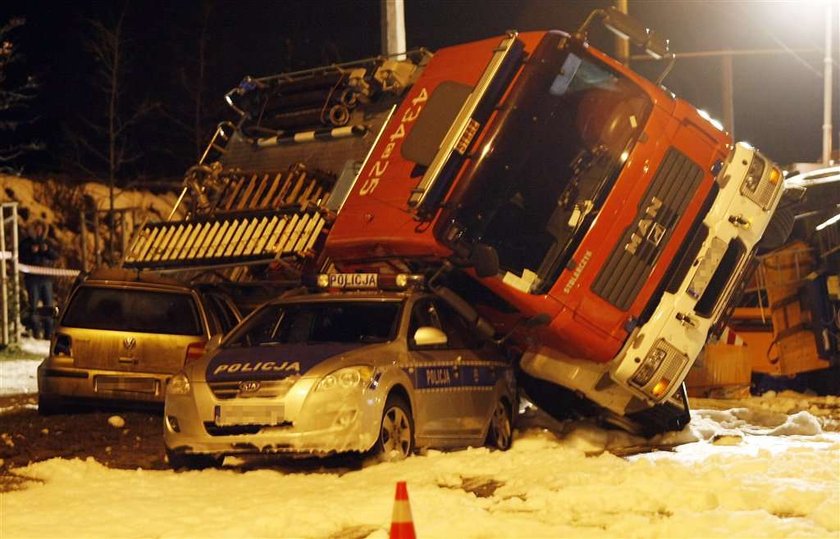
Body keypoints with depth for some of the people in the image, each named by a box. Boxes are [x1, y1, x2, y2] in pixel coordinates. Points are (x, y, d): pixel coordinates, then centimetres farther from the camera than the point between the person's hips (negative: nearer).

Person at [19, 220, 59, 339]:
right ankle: (36, 332, -2)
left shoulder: (47, 242, 12)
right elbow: (21, 258, -5)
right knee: (34, 306, -4)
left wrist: (48, 250, -15)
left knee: (48, 305, 3)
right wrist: (31, 252, -20)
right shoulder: (26, 242, 3)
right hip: (32, 278, -3)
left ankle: (49, 332, 8)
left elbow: (56, 256, 3)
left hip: (46, 277, 3)